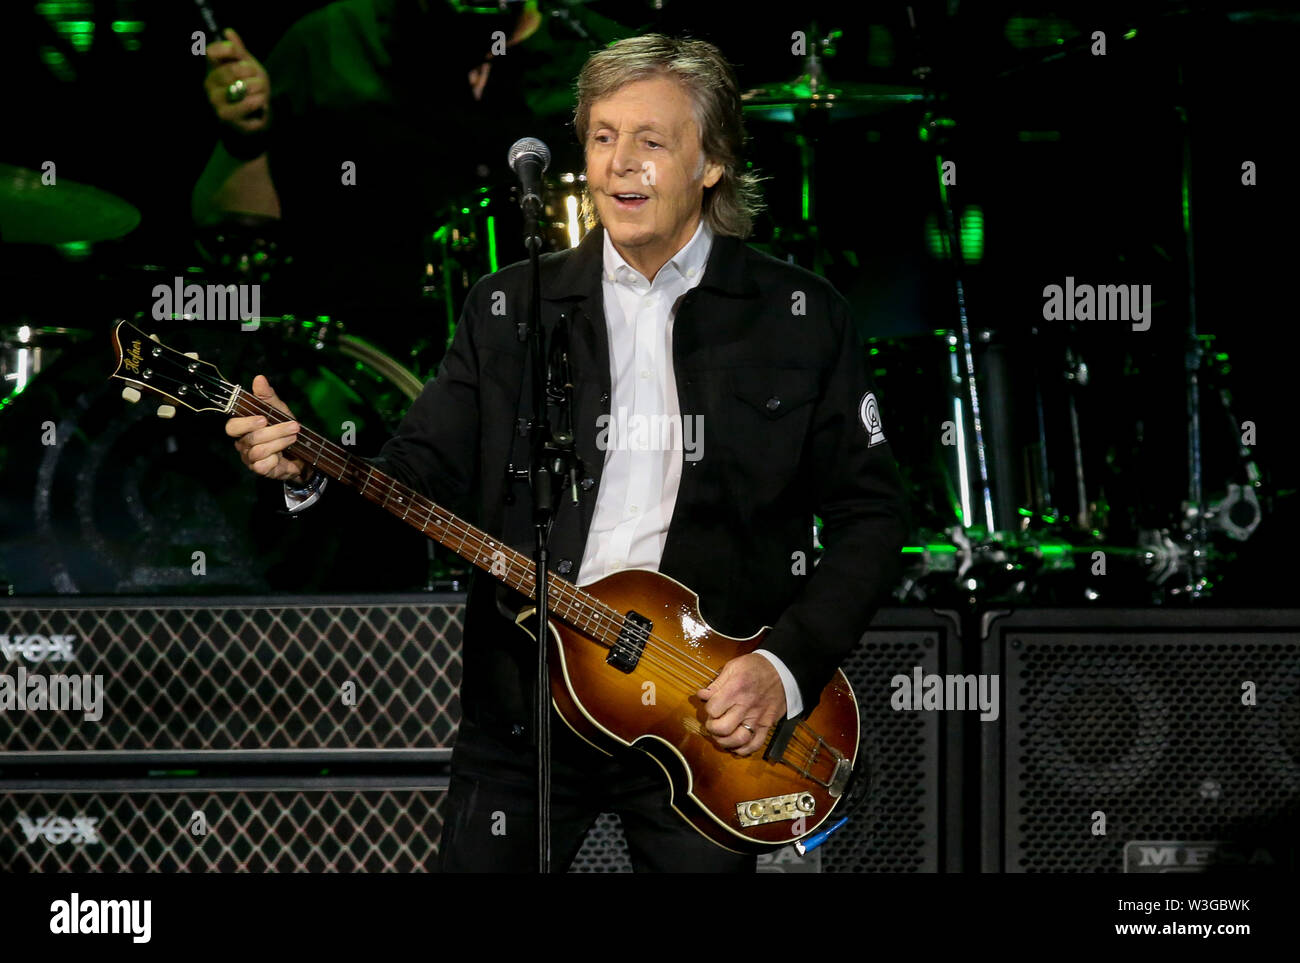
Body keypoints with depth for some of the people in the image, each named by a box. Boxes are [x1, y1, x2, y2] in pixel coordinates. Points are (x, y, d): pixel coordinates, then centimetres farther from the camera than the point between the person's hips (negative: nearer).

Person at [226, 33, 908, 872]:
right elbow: (428, 474, 3)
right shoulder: (510, 309, 7)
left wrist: (789, 667, -9)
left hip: (708, 716, -1)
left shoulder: (801, 316, 1)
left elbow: (870, 515, 2)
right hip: (524, 702, 2)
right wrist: (313, 472, -18)